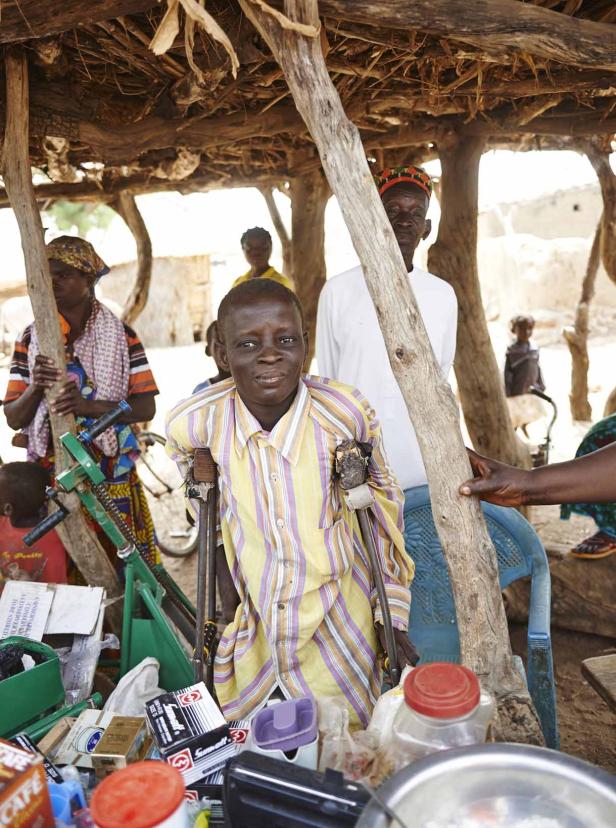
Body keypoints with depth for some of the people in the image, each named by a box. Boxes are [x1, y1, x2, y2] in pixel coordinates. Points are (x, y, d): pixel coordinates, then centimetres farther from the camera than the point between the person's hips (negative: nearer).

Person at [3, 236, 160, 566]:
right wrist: (36, 387, -20)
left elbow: (146, 408, -7)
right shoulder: (30, 339, 2)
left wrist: (88, 405, -23)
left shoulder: (122, 335, -2)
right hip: (50, 476, 1)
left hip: (112, 476, -1)